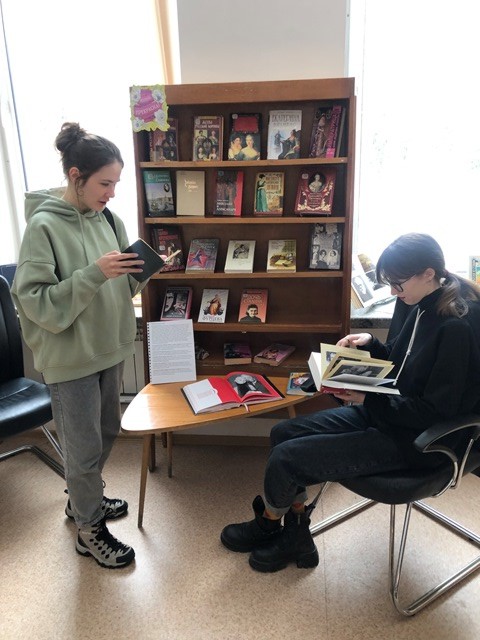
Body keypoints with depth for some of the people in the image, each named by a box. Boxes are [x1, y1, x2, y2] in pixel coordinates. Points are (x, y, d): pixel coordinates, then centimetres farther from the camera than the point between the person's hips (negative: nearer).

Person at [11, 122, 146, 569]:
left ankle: (82, 498, 48)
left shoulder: (106, 218, 2)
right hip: (70, 358, -7)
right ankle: (90, 529, 32)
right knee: (84, 448, 9)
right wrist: (94, 274, -28)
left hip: (109, 348, 7)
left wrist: (140, 271, -11)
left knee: (105, 433, 23)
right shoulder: (44, 225, -17)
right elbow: (35, 302, -20)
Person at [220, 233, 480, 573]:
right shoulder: (424, 308, 3)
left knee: (285, 457, -12)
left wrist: (367, 399, -24)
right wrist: (370, 343, -1)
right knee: (283, 433, 4)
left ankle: (268, 523, 22)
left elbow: (435, 412, -22)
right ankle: (295, 536, 13)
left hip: (414, 440, -9)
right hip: (384, 411, 10)